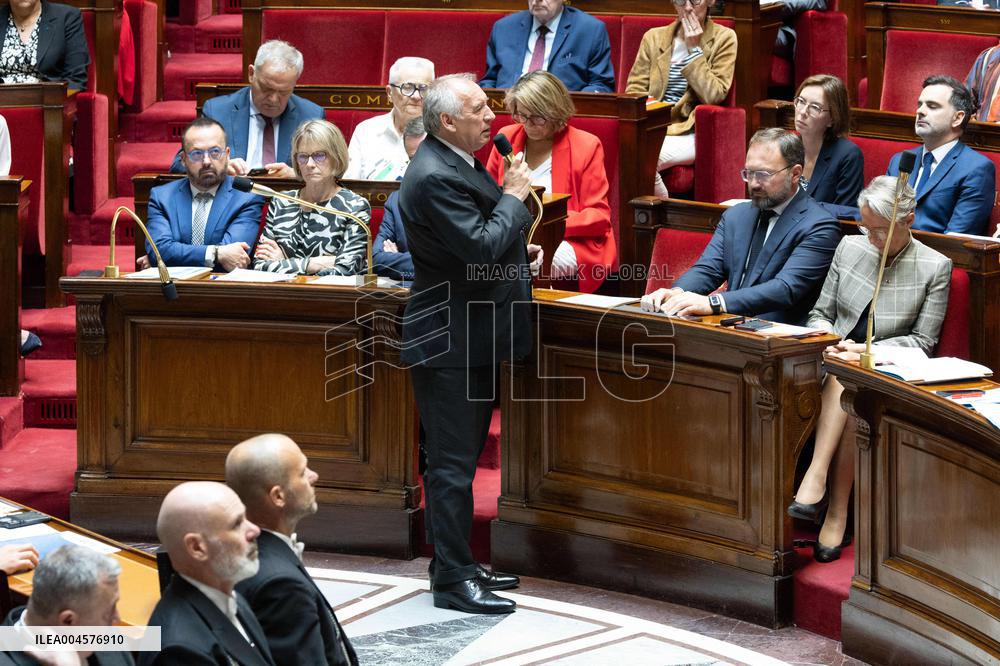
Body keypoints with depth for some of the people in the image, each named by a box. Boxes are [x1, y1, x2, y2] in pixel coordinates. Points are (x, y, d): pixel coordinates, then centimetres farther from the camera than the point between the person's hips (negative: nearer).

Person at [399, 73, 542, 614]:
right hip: (450, 340, -10)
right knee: (452, 464, -3)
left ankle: (455, 565, 27)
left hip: (471, 336, 10)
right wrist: (514, 198, -14)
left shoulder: (456, 163, 10)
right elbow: (481, 250, -26)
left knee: (459, 458, 17)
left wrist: (518, 248, 9)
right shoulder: (434, 177, -22)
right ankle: (452, 579, 3)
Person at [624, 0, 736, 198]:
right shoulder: (654, 37, 14)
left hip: (689, 133, -3)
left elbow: (714, 96, -5)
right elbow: (634, 90, 10)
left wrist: (694, 49, -6)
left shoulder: (724, 38, 5)